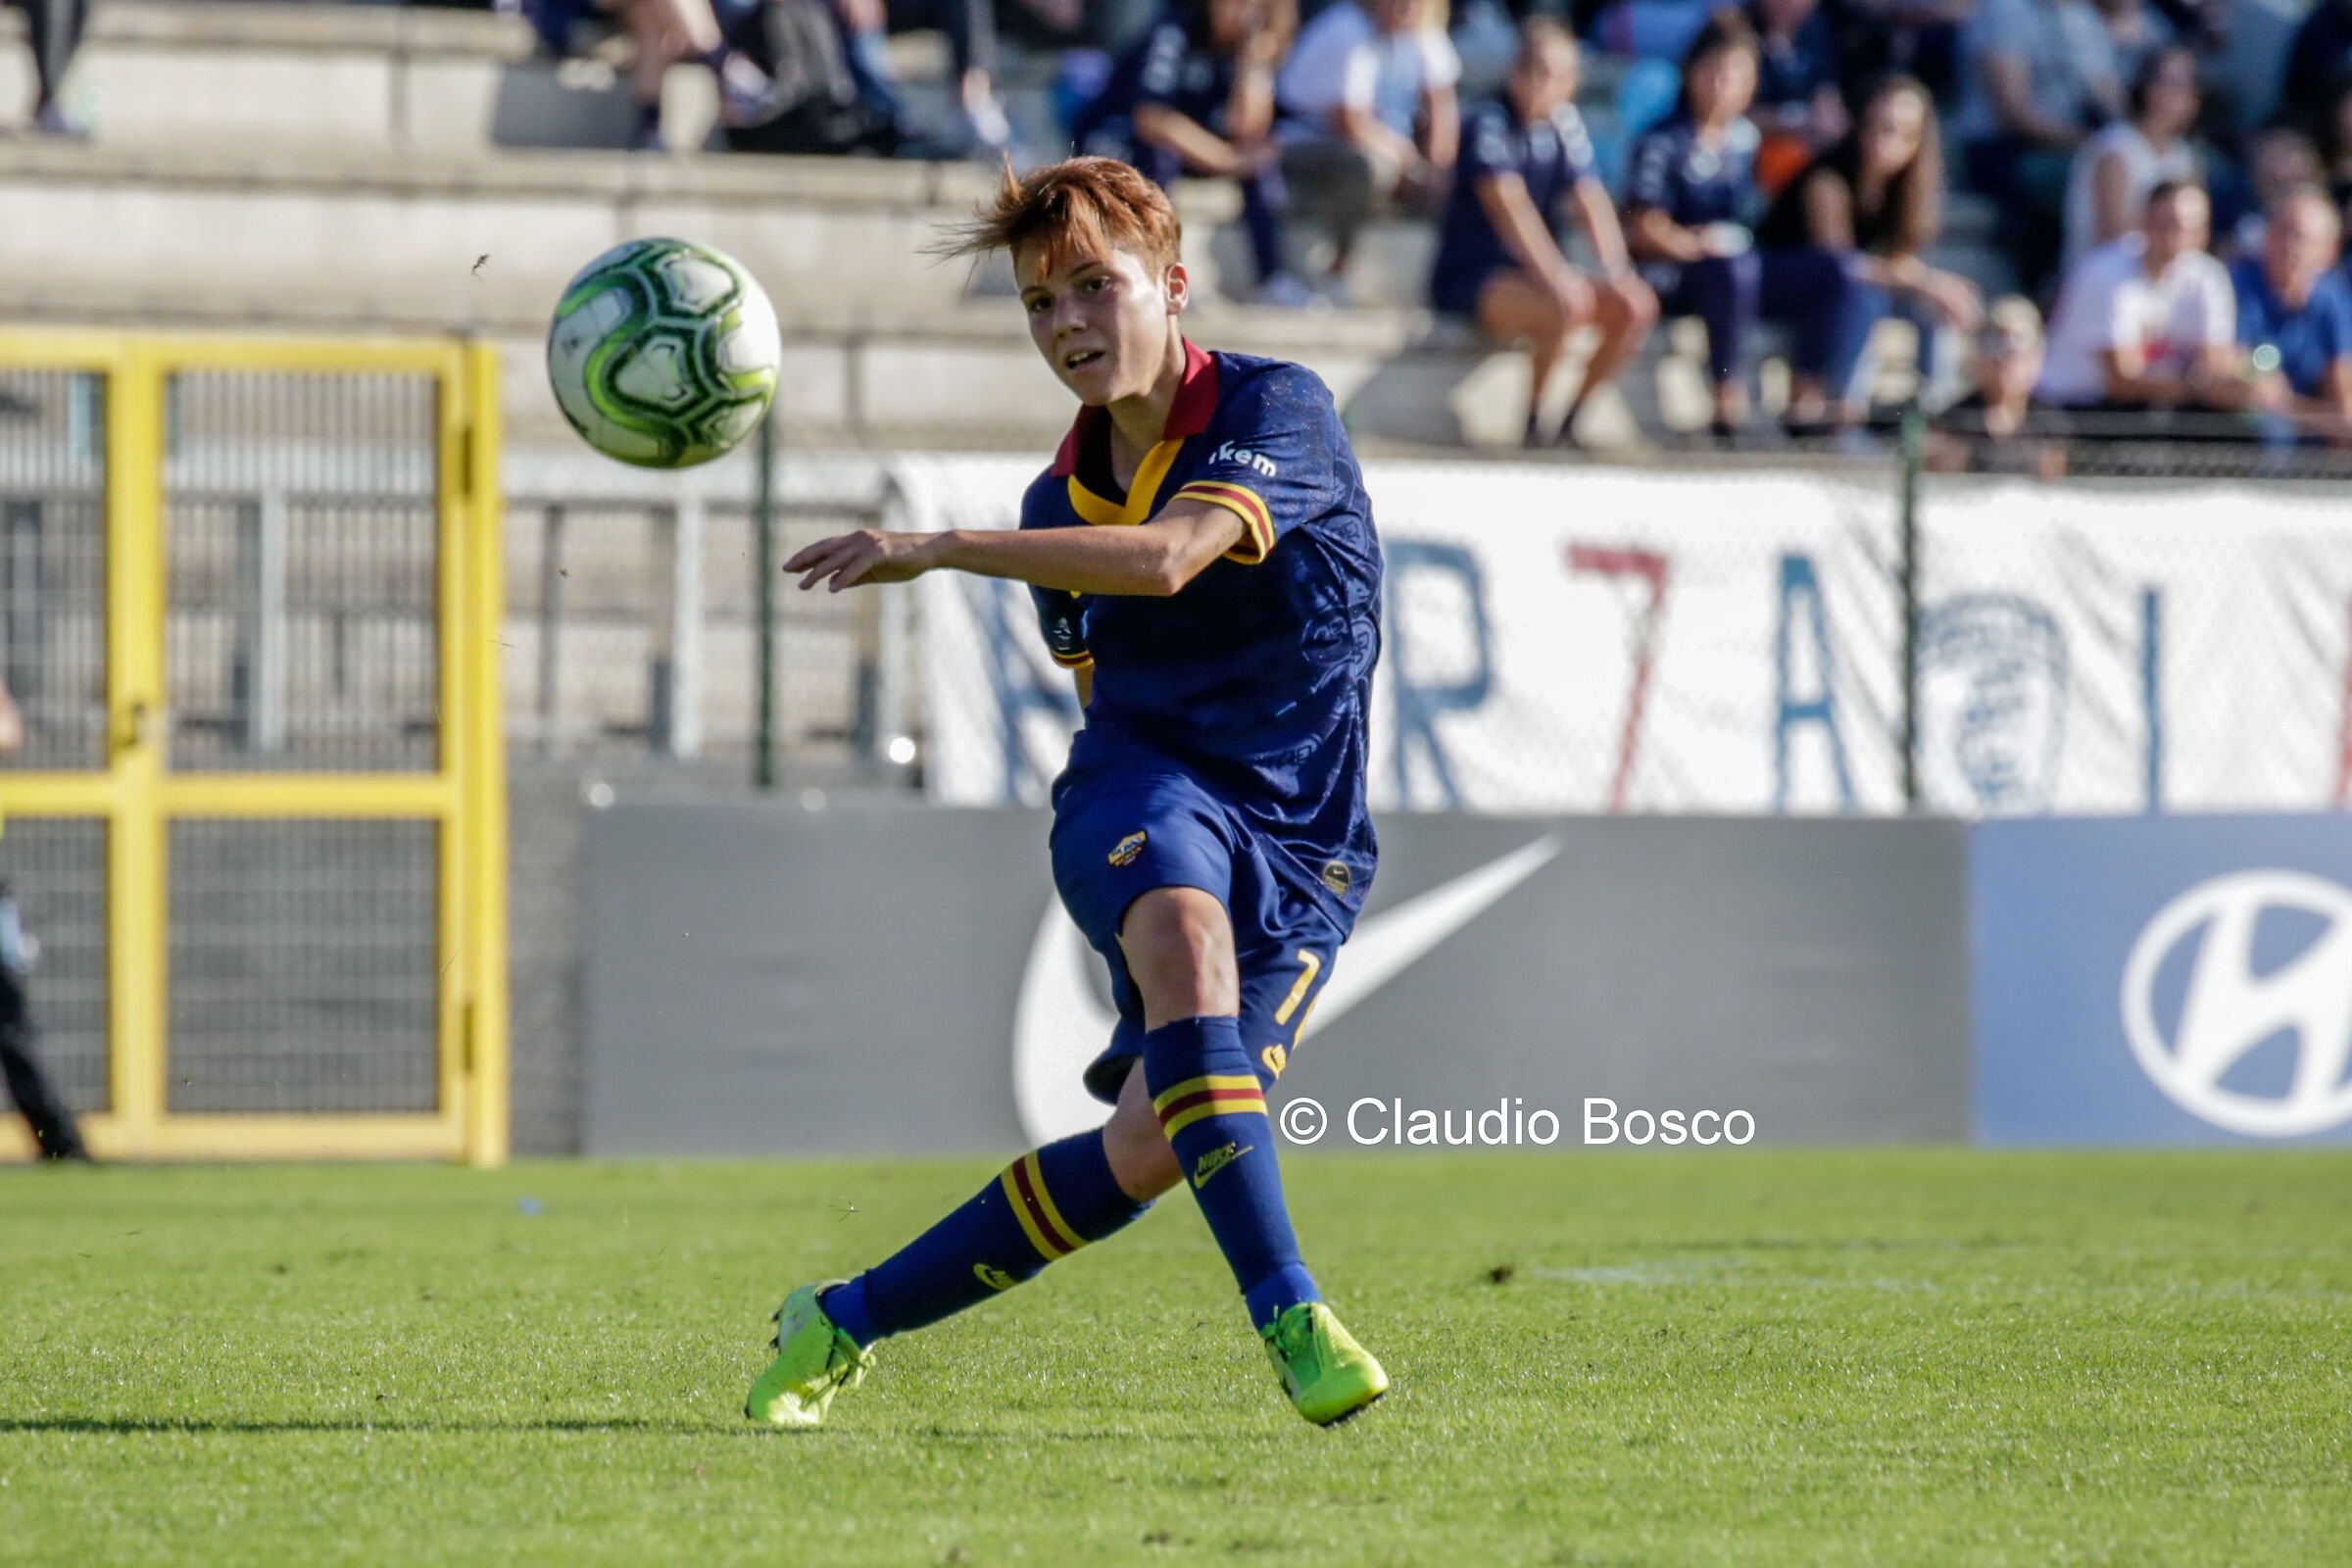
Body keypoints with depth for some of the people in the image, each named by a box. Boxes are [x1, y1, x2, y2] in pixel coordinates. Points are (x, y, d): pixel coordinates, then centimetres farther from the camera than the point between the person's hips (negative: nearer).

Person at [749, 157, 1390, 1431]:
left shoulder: (1279, 413, -9)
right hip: (1140, 792, 2)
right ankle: (1288, 1314, -41)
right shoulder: (1063, 501, 9)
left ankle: (847, 1322, 5)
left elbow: (1166, 557, -28)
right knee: (1188, 932, -36)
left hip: (1299, 844, -2)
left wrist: (936, 549, -30)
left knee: (1149, 1149, -13)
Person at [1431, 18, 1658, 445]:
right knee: (1568, 305, -34)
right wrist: (1558, 276, -37)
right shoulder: (1488, 124, -14)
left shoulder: (1566, 126, 6)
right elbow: (1510, 205, -26)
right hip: (1471, 278, -7)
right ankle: (1534, 421, -17)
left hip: (1534, 275, 7)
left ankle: (1574, 417, -3)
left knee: (1637, 304, -11)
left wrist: (1616, 272, -19)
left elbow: (1592, 202, -1)